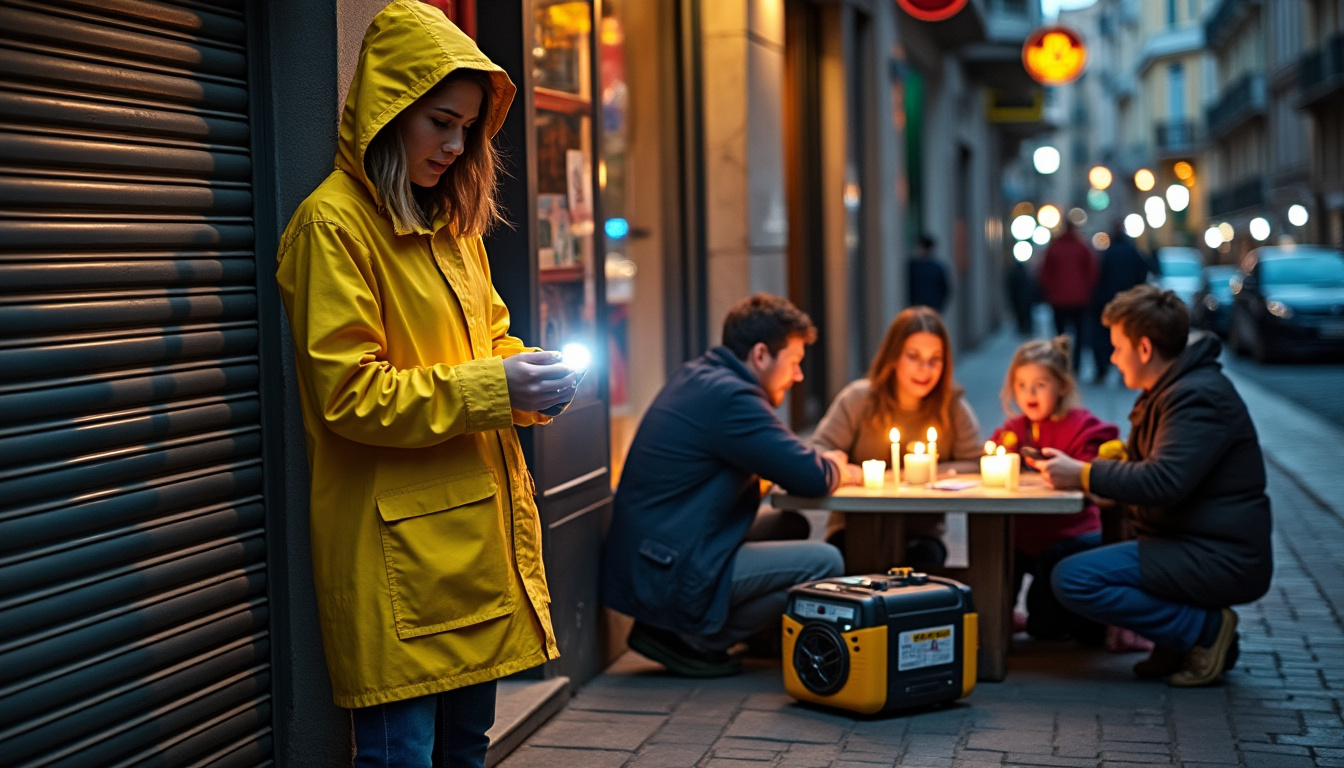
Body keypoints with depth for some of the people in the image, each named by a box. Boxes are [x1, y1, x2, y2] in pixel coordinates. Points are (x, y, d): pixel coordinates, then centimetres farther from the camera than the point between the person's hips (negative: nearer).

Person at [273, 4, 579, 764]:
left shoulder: (452, 224, 16)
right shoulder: (332, 224, -11)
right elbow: (348, 394, -15)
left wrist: (531, 379, 1)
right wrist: (489, 389, -19)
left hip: (477, 530, 8)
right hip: (397, 550, -8)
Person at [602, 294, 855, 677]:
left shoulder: (696, 377, 14)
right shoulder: (730, 396, -18)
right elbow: (812, 476, -18)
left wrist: (826, 463, 12)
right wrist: (840, 470, 6)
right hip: (670, 579, -11)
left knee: (791, 526, 21)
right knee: (825, 562, -13)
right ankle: (688, 641, -4)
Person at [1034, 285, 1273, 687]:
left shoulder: (1198, 396, -17)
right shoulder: (1171, 391, 17)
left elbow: (1163, 481, -27)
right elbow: (1143, 469, 22)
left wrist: (1082, 475, -18)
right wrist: (1077, 467, 6)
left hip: (1218, 560, -11)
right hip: (1193, 549, 11)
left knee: (1073, 579, -21)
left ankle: (1204, 630, -9)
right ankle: (1177, 643, 9)